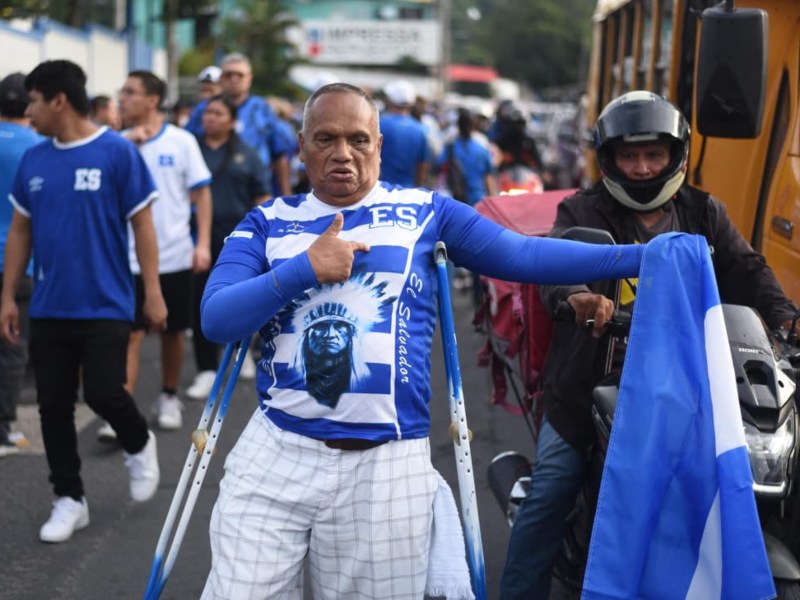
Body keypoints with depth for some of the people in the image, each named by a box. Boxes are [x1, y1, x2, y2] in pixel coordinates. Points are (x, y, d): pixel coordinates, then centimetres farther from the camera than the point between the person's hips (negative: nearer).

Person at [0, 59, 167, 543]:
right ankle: (70, 499, 20)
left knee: (103, 394, -7)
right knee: (54, 405, 6)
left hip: (105, 306, -5)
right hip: (49, 308, 5)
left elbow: (142, 224, -6)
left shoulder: (118, 152, -9)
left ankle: (140, 445, 26)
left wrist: (154, 293, -8)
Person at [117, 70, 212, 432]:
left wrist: (203, 244, -7)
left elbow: (201, 194, 1)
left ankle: (169, 398, 32)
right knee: (131, 334, -8)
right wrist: (128, 142, -14)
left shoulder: (181, 141, -2)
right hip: (131, 258, 0)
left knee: (173, 332, 13)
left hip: (175, 255, 0)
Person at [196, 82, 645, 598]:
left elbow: (525, 256, -1)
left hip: (386, 463, -1)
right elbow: (216, 320, -3)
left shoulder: (425, 213, 6)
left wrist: (641, 256, -8)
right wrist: (304, 269, -16)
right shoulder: (267, 222, 7)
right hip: (277, 451, 1)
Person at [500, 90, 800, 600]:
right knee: (548, 501, 1)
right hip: (589, 387, -2)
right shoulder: (585, 211, -2)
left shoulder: (704, 214, 9)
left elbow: (747, 271, 1)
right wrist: (576, 295, -44)